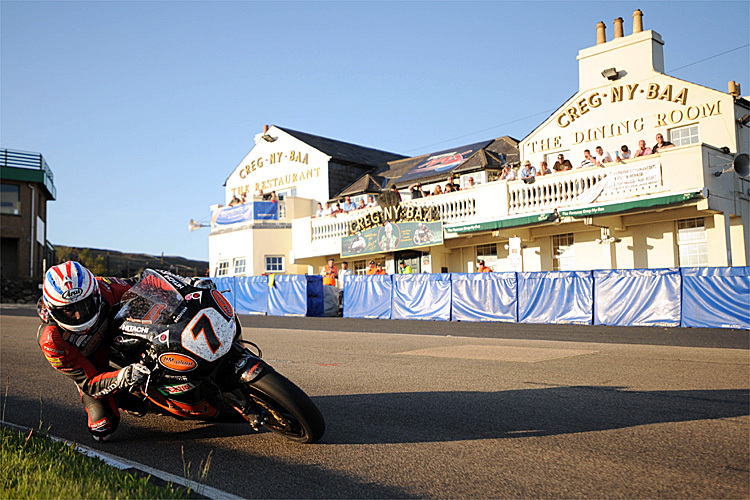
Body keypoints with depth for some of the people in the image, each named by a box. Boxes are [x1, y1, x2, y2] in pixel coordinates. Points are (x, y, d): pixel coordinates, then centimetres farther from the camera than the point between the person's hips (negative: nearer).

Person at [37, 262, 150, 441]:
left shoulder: (103, 289, -33)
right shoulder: (52, 342, -36)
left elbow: (133, 286, -9)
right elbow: (89, 382, -34)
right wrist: (120, 379, -53)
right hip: (88, 366, -3)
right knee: (102, 430, -11)